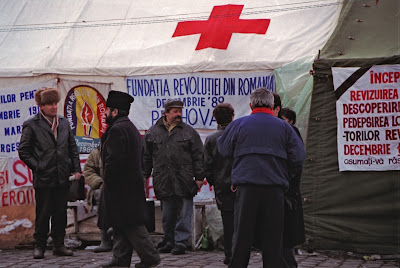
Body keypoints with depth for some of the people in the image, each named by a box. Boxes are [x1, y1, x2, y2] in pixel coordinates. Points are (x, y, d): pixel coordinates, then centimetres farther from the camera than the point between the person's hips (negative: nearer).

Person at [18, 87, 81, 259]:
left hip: (63, 178, 4)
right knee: (43, 214, 2)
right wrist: (37, 167, -8)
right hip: (44, 179, -4)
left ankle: (59, 245, 18)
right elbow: (23, 151, -1)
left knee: (60, 213, 9)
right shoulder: (31, 125, -3)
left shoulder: (63, 123, 11)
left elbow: (73, 148, 15)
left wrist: (76, 169, 7)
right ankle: (39, 246, 14)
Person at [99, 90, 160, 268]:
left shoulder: (117, 130, -16)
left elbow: (114, 159, -23)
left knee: (130, 225, -6)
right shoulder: (132, 128, 17)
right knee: (121, 225, 12)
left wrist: (107, 180, -12)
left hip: (120, 186, -10)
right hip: (133, 184, 10)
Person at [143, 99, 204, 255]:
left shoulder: (189, 132, 5)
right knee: (167, 216, 9)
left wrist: (199, 177, -1)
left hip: (184, 182, -2)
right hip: (163, 182, 2)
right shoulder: (153, 133, 10)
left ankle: (181, 242, 4)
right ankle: (169, 241, 19)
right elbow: (147, 156, 15)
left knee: (183, 214, -1)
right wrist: (144, 175, 11)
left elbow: (198, 156, 4)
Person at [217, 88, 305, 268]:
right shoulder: (283, 127, 7)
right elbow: (298, 156, 3)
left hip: (246, 187, 0)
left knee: (242, 235, 5)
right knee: (273, 237, 5)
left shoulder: (239, 124, 5)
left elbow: (224, 150, 8)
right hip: (275, 188, 1)